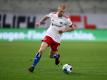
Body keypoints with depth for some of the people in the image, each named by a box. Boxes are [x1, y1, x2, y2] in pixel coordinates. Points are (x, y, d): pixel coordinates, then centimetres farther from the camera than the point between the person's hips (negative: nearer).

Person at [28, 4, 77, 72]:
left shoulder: (66, 19, -9)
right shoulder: (52, 14, -2)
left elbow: (73, 27, 0)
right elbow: (47, 17, 22)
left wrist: (65, 30, -14)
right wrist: (40, 22, 23)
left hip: (56, 39, 0)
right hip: (49, 35, 0)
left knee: (52, 55, 9)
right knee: (41, 50, -19)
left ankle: (57, 56, 48)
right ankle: (33, 66, -12)